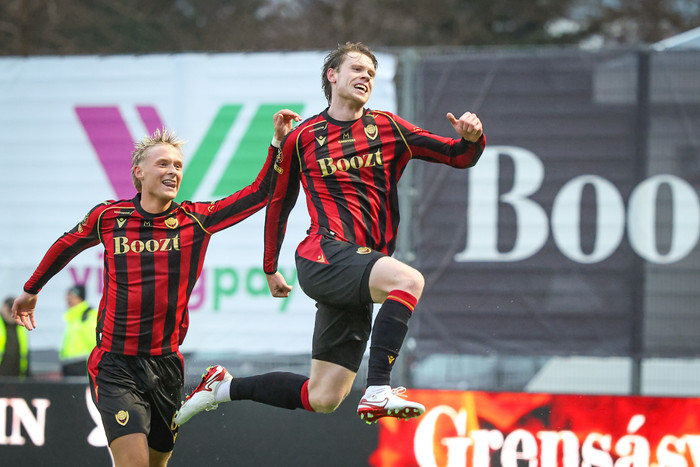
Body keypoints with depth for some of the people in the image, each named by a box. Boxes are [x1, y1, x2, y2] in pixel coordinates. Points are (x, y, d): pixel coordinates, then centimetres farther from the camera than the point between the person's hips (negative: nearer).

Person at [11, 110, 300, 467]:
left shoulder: (196, 220, 0)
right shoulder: (108, 216, -1)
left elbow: (258, 193, -3)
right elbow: (67, 246, 19)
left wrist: (279, 143, -14)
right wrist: (31, 289, 32)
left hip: (166, 366, 3)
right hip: (115, 367, -3)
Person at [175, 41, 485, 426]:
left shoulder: (387, 128, 13)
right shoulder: (301, 139, 8)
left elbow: (459, 157, 12)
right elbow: (278, 203, 20)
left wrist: (470, 138, -11)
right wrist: (270, 269, 24)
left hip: (360, 271, 4)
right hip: (325, 253, -4)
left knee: (322, 398, 2)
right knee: (409, 279, -32)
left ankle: (224, 387, 22)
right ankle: (378, 391, -37)